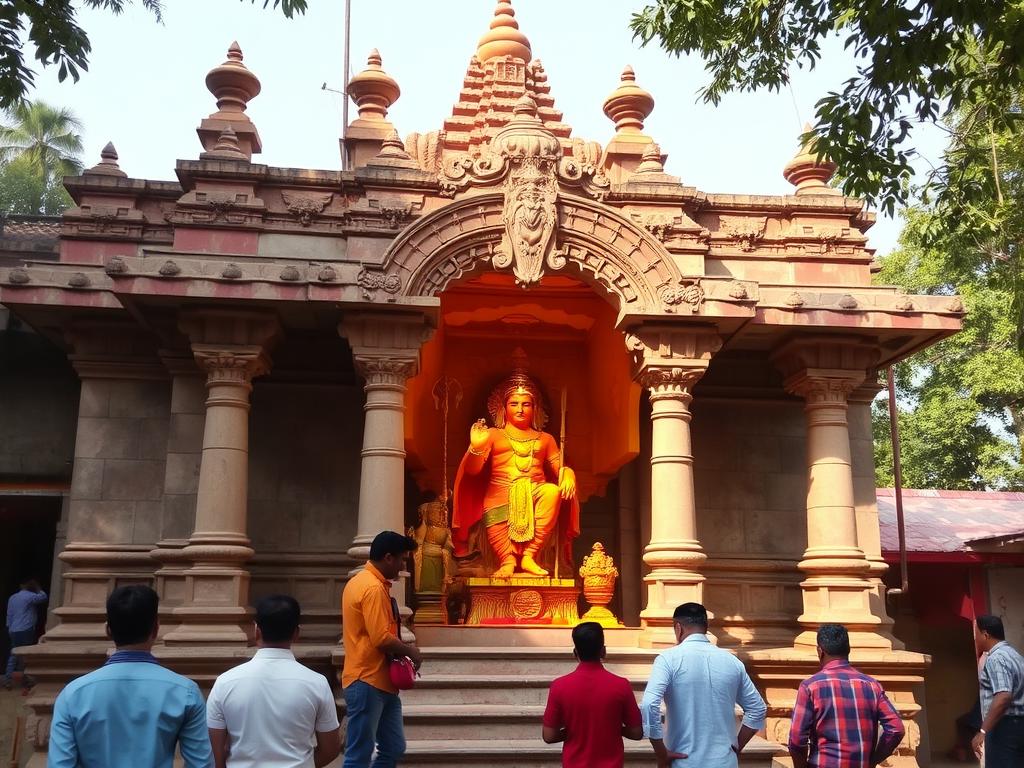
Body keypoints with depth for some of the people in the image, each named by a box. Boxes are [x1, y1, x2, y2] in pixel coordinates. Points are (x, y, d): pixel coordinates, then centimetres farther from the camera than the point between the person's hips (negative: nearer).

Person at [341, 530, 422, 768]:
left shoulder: (361, 582, 15)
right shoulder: (374, 588, -18)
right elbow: (381, 639, -23)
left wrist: (403, 653, 11)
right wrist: (410, 651, -7)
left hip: (381, 683, 10)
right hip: (367, 683, -10)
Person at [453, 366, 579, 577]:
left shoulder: (545, 439, 27)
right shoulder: (493, 435, 20)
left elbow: (560, 468, 17)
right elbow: (472, 470, 8)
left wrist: (568, 473, -8)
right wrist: (476, 447, -13)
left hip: (535, 496, 2)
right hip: (501, 499, -2)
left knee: (553, 491, -33)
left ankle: (529, 555, -26)